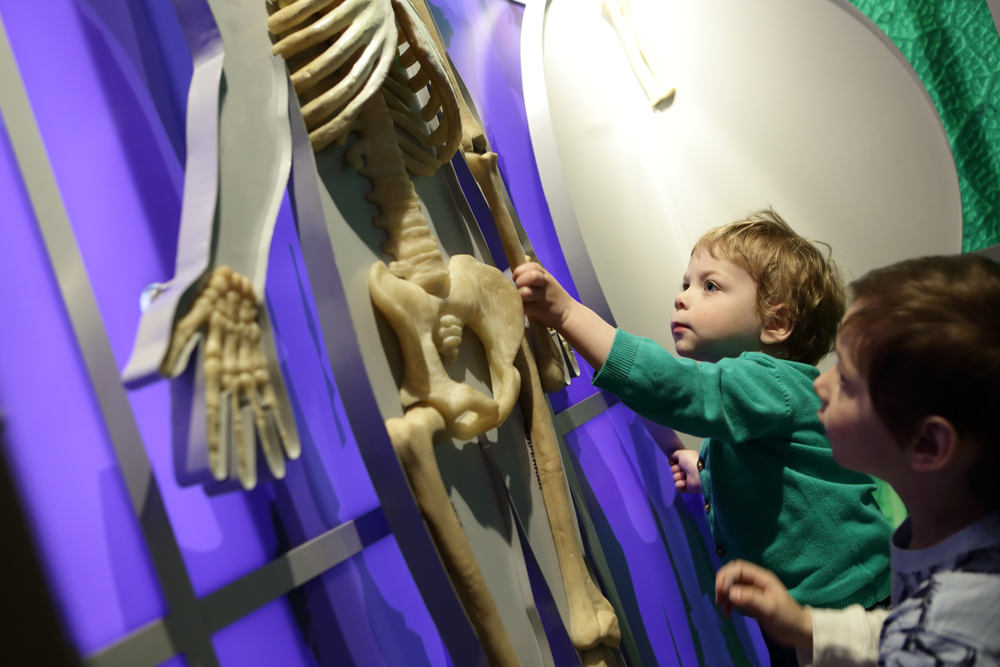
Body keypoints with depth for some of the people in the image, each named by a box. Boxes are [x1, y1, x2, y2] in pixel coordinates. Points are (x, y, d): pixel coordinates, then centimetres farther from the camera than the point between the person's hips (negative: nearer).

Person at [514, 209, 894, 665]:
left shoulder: (775, 385, -23)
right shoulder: (753, 385, 9)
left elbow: (673, 388, -40)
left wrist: (567, 312, -43)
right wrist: (707, 474, 12)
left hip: (842, 606, -9)